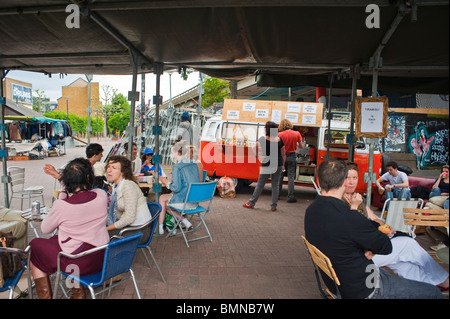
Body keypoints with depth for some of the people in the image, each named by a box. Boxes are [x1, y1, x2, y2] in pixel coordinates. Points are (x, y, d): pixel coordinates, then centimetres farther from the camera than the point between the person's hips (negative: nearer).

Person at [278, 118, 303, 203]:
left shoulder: (279, 135, -9)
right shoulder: (297, 133, -4)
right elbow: (301, 146, 2)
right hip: (292, 156, 0)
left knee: (280, 176, 13)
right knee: (291, 177, 4)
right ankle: (290, 197, 4)